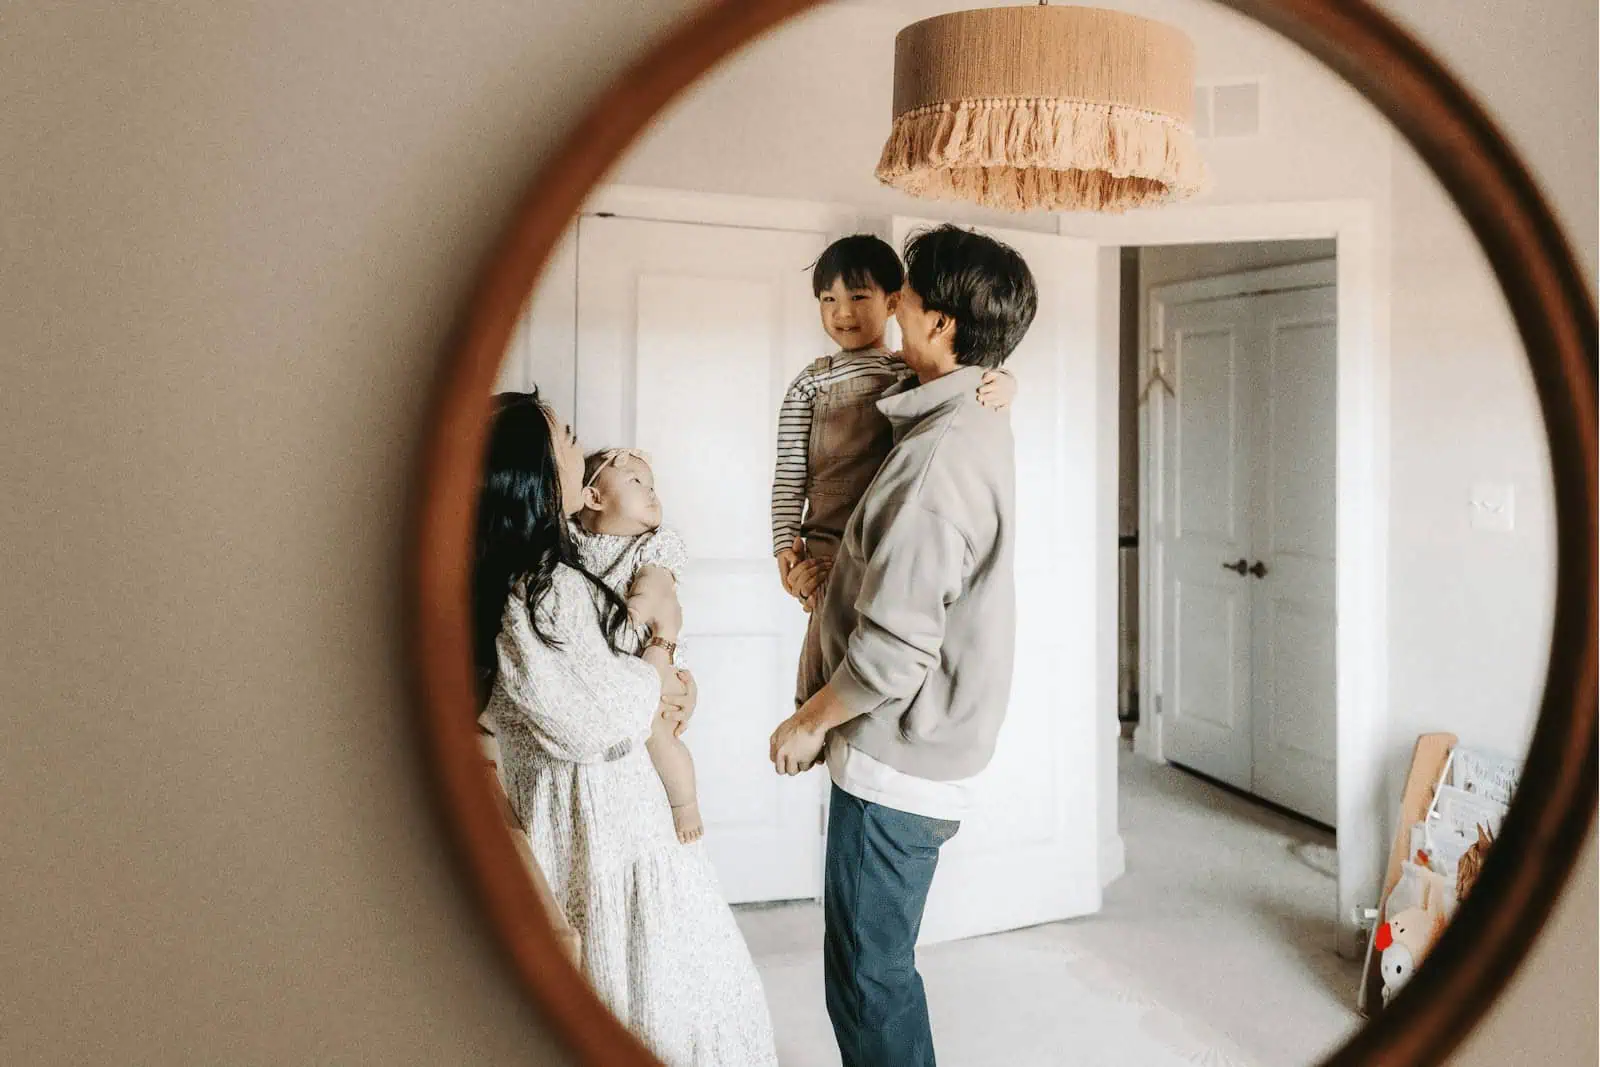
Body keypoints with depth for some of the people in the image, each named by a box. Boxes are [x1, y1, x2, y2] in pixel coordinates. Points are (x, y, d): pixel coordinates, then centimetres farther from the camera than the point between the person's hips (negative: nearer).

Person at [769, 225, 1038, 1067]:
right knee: (880, 965, 23)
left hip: (897, 760, -10)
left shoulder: (937, 460, -25)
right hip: (925, 748, 10)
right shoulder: (980, 425, 6)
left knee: (868, 977, 6)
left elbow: (894, 650, -25)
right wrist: (822, 563, 9)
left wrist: (808, 723, -10)